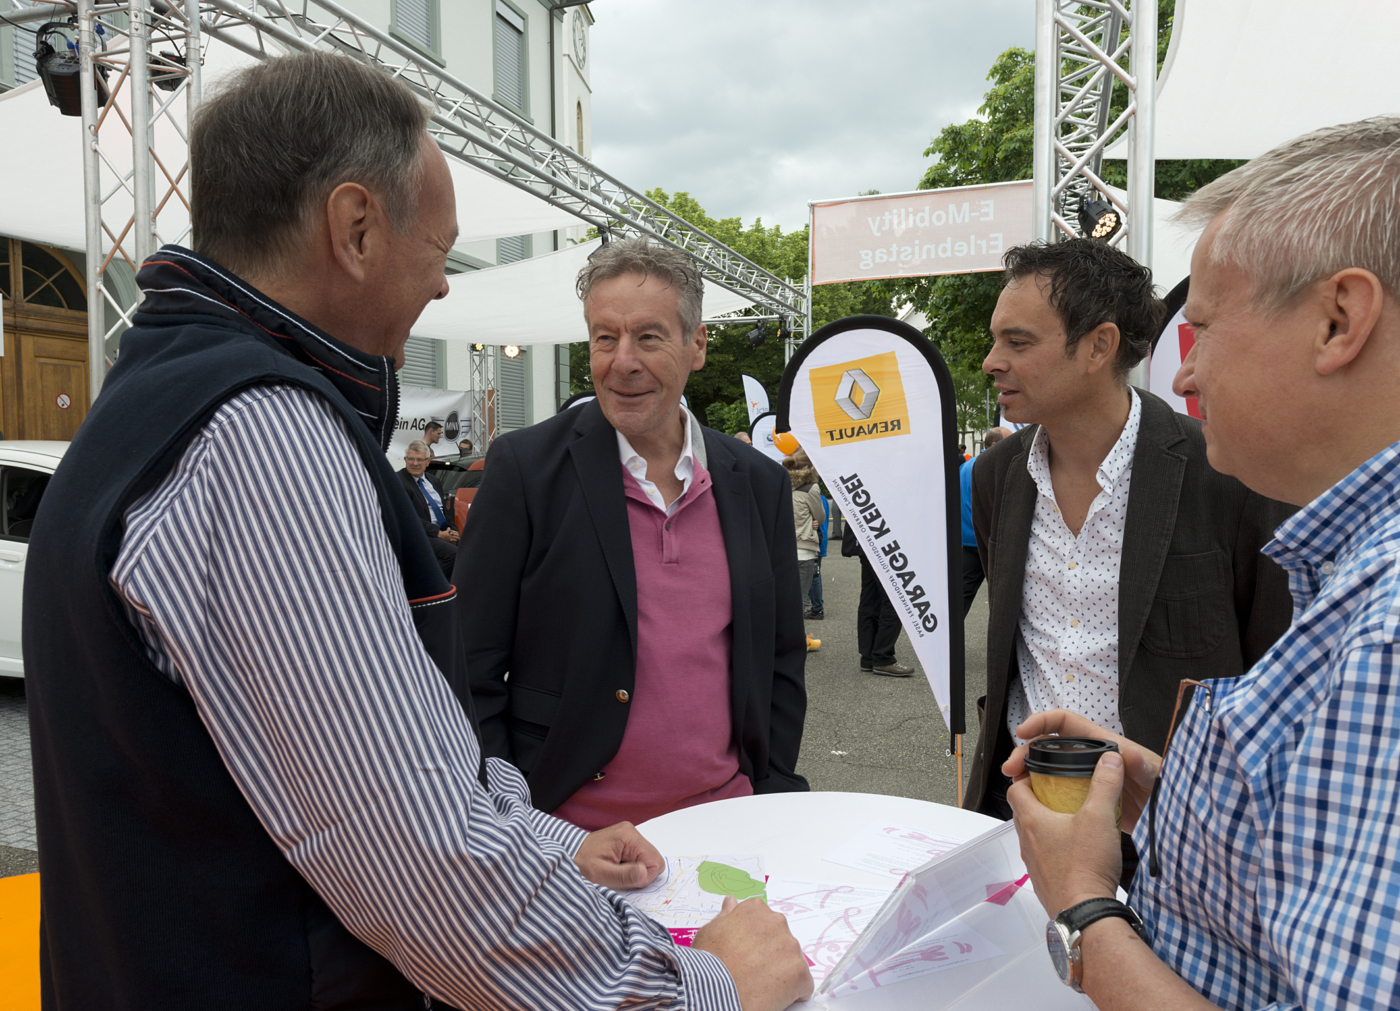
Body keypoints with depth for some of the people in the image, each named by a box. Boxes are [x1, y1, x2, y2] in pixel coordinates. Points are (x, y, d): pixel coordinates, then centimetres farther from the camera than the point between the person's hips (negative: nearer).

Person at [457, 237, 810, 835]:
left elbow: (781, 663, 9)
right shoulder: (525, 467, -9)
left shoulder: (759, 484, 2)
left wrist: (772, 797, 3)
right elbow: (472, 675, -7)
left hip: (722, 824, 3)